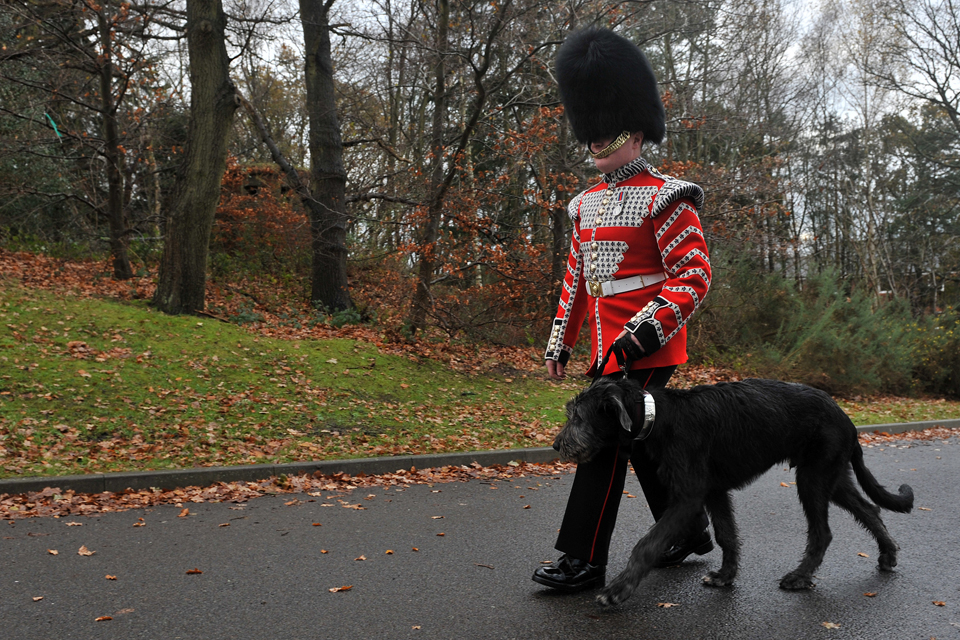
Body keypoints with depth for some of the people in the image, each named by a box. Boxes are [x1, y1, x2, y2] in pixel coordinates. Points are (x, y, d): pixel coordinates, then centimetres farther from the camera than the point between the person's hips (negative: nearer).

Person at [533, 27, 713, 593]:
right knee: (642, 440, 16)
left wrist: (647, 329, -25)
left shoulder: (665, 199, -9)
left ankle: (584, 562, 4)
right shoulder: (588, 203, 14)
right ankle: (691, 531, 34)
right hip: (607, 350, 8)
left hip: (645, 351, -8)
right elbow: (576, 278, 19)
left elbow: (695, 275, -14)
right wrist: (560, 341, 16)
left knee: (605, 442, -7)